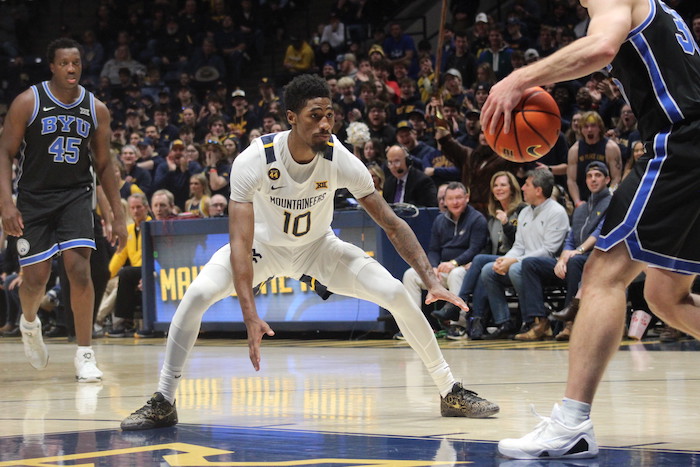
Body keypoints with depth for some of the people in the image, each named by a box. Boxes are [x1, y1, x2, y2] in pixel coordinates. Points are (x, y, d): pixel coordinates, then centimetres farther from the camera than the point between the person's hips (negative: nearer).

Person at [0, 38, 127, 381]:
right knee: (35, 279, -1)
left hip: (76, 195, 1)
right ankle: (30, 323, 36)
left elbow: (104, 165, 9)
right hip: (34, 197, -1)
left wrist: (117, 216, 6)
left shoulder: (96, 109, 2)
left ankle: (84, 354, -8)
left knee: (79, 269, -16)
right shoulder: (28, 102, -7)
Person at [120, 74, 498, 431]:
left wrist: (432, 281, -26)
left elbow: (392, 224, -18)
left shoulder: (340, 160, -26)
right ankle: (163, 403, -12)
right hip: (265, 244, -1)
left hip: (319, 246, 2)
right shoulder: (255, 161, -32)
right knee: (197, 295, -26)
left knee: (397, 295, -14)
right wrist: (250, 315, -46)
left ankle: (451, 392, 3)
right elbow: (240, 243, -35)